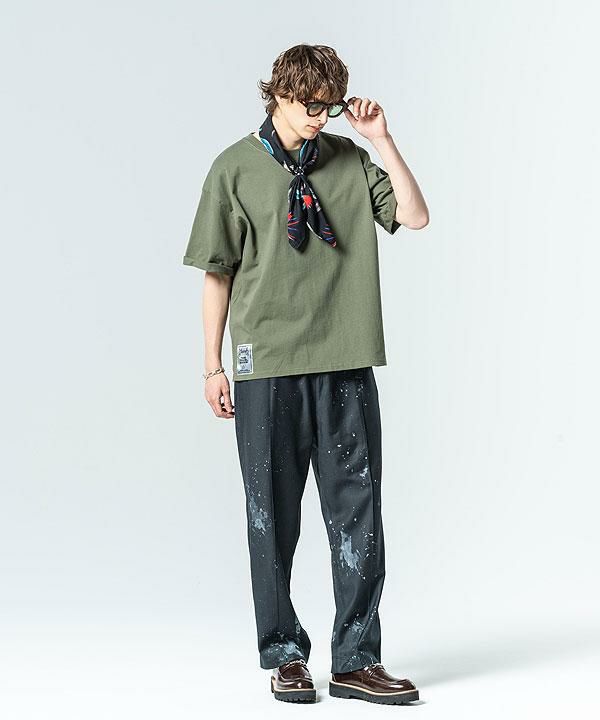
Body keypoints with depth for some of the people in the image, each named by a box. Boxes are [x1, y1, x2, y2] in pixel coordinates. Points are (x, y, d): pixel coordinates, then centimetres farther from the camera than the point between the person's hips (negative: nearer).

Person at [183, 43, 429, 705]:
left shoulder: (350, 160, 9)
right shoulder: (235, 168, 2)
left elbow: (415, 217, 0)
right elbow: (217, 273, 4)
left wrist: (382, 141, -4)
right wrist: (213, 366, 2)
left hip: (346, 365, 2)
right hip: (266, 368, -2)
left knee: (358, 514, 2)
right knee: (273, 518, 6)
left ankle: (356, 661, 10)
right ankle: (284, 656, 18)